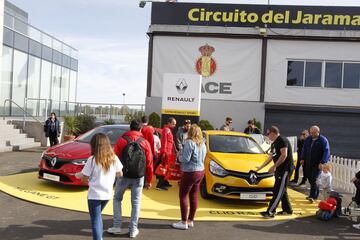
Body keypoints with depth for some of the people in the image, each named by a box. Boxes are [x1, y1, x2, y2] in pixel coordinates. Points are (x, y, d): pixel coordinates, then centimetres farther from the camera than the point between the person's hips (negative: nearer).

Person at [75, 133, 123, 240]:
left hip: (94, 195, -5)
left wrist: (78, 175, 11)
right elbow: (119, 174, 5)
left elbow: (85, 178, -10)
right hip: (107, 194, 5)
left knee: (95, 220, 5)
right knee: (98, 216, 26)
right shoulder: (114, 158, -3)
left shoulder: (92, 159, -14)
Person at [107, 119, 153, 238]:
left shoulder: (122, 140, -3)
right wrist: (149, 180, 9)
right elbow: (149, 163, 0)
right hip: (139, 177, 1)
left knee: (117, 199, 17)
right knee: (136, 202, 10)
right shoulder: (145, 142, 0)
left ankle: (117, 226, 14)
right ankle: (133, 229, 13)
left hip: (123, 175, -1)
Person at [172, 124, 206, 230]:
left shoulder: (189, 142, -17)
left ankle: (184, 222, 4)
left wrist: (179, 158, -1)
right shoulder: (202, 144, 8)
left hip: (190, 173, -8)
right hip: (200, 172, 8)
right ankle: (190, 220, 22)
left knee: (183, 196, 1)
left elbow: (186, 158, -21)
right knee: (194, 197, 13)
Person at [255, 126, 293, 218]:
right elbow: (270, 157, 24)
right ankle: (287, 210, 24)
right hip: (279, 169, 10)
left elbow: (284, 155, -21)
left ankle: (270, 212, -10)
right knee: (282, 190, 14)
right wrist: (260, 167, 26)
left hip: (285, 169, -10)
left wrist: (274, 166, -20)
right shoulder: (274, 144, 19)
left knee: (278, 191, -9)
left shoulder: (282, 140, -12)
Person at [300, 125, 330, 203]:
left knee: (314, 179, -10)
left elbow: (326, 152, -14)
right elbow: (304, 148, 16)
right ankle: (315, 194, 26)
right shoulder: (308, 139, 6)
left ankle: (312, 196, -5)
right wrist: (302, 158, 10)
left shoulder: (323, 140, -10)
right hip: (308, 163, 6)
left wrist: (322, 162, -22)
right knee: (310, 179, 10)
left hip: (317, 164, -6)